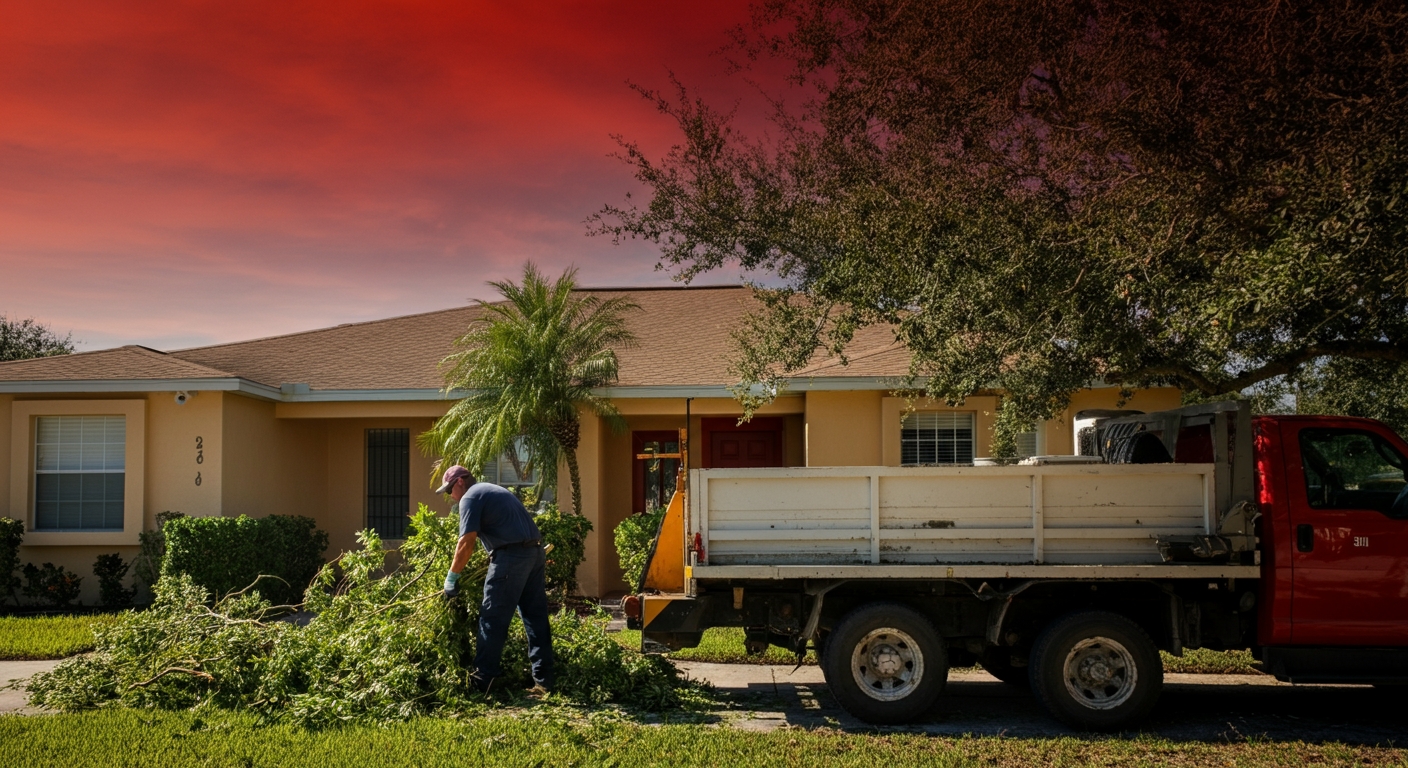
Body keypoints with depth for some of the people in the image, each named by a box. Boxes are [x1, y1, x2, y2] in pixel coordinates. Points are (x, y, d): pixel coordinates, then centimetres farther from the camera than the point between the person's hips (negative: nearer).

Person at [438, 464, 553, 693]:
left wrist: (451, 578, -2)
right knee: (536, 618, 9)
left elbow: (466, 543, -9)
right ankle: (543, 682, 10)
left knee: (492, 620, -3)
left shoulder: (470, 497, -1)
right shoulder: (494, 491, 27)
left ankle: (482, 682, -1)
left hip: (511, 556, -9)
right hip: (535, 552, 9)